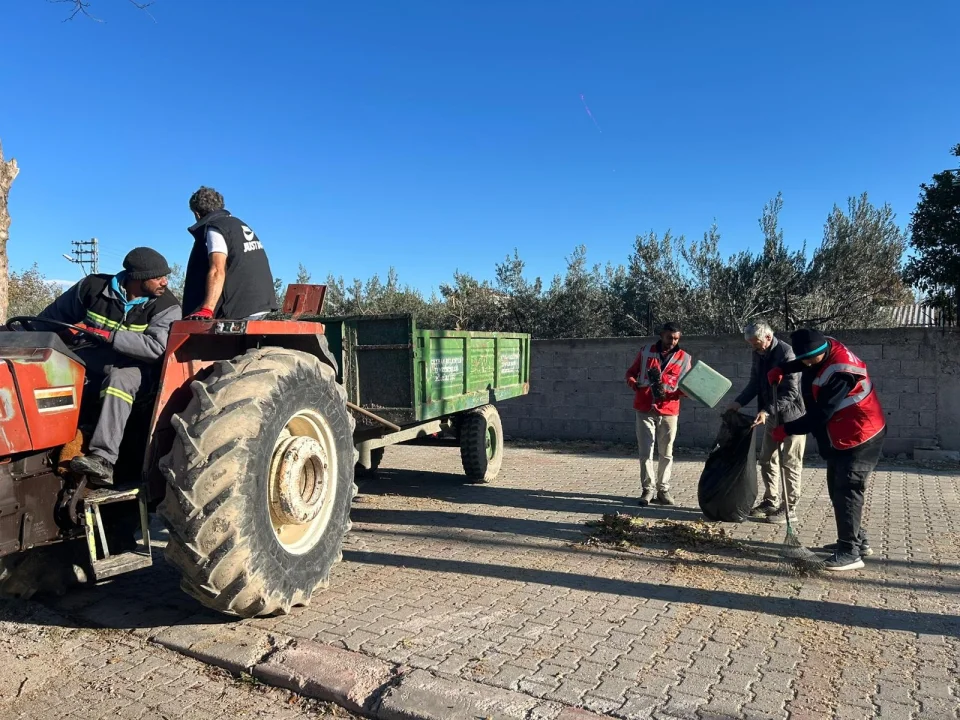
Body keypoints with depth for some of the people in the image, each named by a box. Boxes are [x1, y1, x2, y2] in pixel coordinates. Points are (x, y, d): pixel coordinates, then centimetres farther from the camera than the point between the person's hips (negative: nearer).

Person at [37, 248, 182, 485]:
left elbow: (156, 348, -27)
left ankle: (103, 459, -46)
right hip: (88, 361, 4)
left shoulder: (166, 306, -12)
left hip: (132, 367, -4)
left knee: (120, 380, -37)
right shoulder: (93, 287, -4)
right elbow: (53, 316, 12)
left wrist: (106, 334, -30)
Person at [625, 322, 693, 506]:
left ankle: (663, 490, 18)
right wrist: (634, 384, -10)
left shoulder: (684, 358, 3)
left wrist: (684, 390, -18)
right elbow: (631, 373, 11)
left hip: (669, 411, 0)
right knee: (645, 452, -1)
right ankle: (647, 490, 7)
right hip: (645, 410, 0)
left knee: (666, 453, 8)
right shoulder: (646, 352, 5)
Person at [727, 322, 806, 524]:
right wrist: (739, 402, -3)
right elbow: (755, 383, 11)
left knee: (790, 464, 0)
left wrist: (767, 410, -32)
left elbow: (790, 392, -24)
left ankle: (790, 509, 8)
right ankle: (771, 501, 26)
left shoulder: (787, 353, -20)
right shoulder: (758, 355, 4)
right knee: (767, 460, 13)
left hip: (791, 416, -8)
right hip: (772, 416, 8)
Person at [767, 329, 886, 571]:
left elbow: (819, 415, -26)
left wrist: (786, 430, -17)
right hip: (840, 438, 10)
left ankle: (851, 552, -5)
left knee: (847, 491, -10)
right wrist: (781, 369, 8)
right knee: (837, 488, 15)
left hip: (859, 438, -10)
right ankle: (857, 540, 27)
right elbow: (803, 362, 24)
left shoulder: (841, 372, -30)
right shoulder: (824, 349, -2)